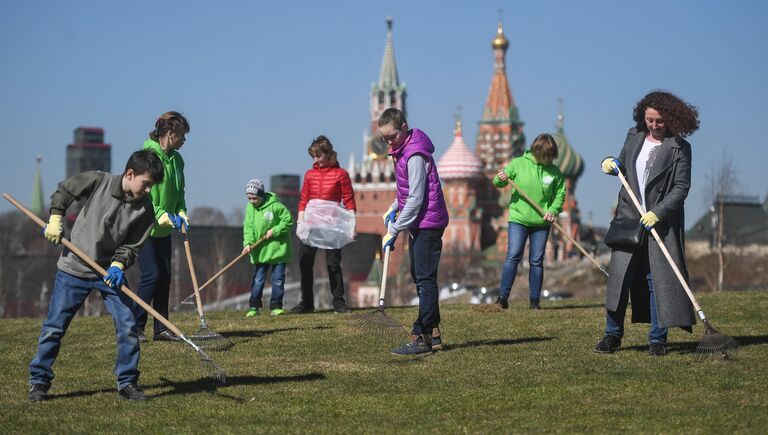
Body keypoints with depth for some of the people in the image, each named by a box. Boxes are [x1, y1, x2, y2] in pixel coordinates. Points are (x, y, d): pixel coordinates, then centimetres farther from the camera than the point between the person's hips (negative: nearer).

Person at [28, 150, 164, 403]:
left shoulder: (145, 209, -8)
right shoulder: (98, 182, -14)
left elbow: (132, 246, -5)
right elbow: (63, 191, 2)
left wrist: (118, 265, -23)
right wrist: (55, 220, -7)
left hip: (111, 271, 2)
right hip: (74, 268, -2)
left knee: (127, 326, -6)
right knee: (54, 327, 2)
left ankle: (127, 382, 9)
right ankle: (39, 381, 15)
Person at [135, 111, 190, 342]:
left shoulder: (176, 159, 9)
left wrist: (181, 214, -2)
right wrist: (164, 216, -26)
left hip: (164, 229, 8)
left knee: (165, 277, 7)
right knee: (152, 275, -12)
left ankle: (161, 329, 13)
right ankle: (135, 327, -3)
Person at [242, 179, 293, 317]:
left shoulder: (275, 205, -14)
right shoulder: (250, 207, 0)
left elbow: (288, 220, -9)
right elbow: (248, 227, -3)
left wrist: (274, 231, -16)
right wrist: (248, 243, -17)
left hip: (278, 248, -3)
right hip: (260, 250, 3)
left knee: (278, 278, 2)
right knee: (258, 278, 3)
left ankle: (276, 306, 9)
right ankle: (254, 307, 6)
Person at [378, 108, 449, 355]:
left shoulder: (415, 156, -19)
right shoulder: (402, 152, 12)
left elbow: (416, 199, -23)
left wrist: (394, 231, -20)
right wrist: (394, 207, 9)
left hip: (427, 223, -10)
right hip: (419, 224, 10)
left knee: (425, 279, -10)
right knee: (420, 278, 14)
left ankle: (423, 337, -10)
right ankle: (432, 334, 21)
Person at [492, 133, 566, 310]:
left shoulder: (555, 172, -1)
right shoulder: (518, 164, -5)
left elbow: (560, 194, 8)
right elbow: (498, 182, 2)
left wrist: (553, 210, -9)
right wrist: (500, 179, -22)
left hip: (542, 223, 2)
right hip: (518, 219, -2)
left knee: (537, 261, 6)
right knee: (513, 256, -10)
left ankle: (535, 300, 13)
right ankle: (503, 297, -8)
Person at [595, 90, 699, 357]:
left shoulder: (679, 148, -7)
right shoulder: (634, 136, 8)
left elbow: (681, 187, -10)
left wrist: (658, 212, -20)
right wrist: (610, 165, 1)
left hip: (661, 222, -4)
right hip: (628, 216, 4)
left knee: (658, 279, -2)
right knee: (619, 275, 0)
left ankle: (657, 339, 6)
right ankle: (613, 334, 8)